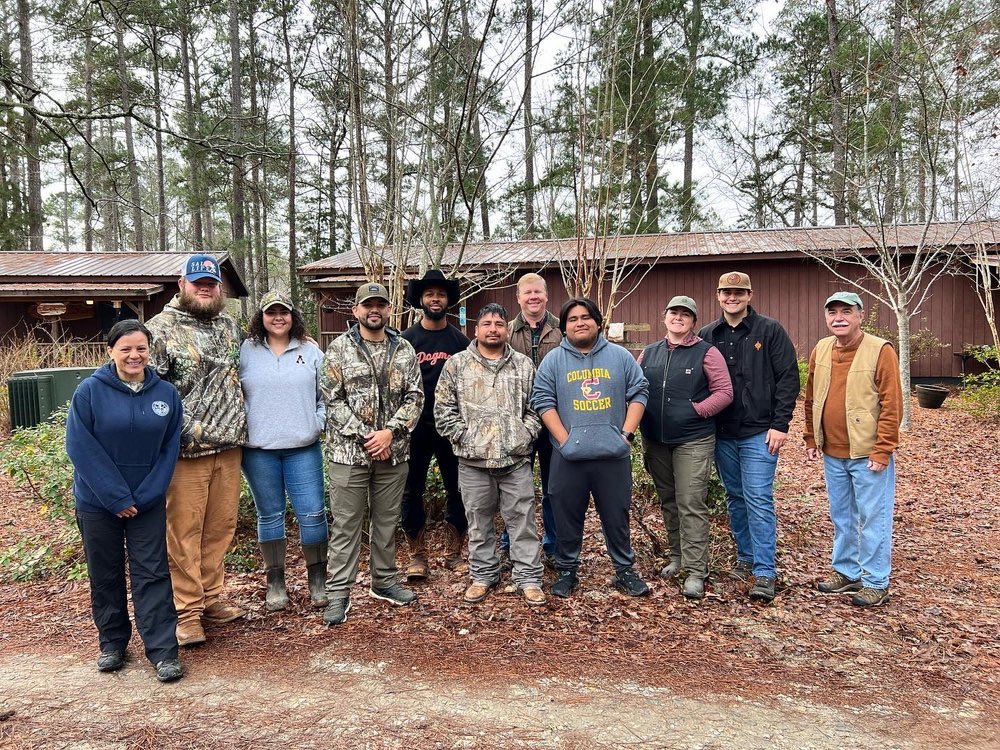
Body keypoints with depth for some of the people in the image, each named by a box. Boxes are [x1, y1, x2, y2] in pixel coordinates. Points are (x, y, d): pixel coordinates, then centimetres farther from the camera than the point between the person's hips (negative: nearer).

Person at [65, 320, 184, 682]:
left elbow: (170, 449, -2)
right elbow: (80, 447, -12)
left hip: (148, 502, 1)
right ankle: (112, 643, 30)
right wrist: (116, 498, -14)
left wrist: (144, 496, -11)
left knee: (152, 573, 2)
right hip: (97, 502, 0)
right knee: (105, 574, 13)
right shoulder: (90, 391, -10)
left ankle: (164, 650, 7)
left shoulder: (166, 393, -3)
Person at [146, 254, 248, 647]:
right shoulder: (161, 328, -4)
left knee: (220, 526, 12)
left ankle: (210, 598, 27)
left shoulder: (231, 328, 13)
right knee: (184, 531, 2)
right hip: (185, 450, -5)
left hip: (229, 447, 5)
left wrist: (241, 426, 17)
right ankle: (187, 611, 14)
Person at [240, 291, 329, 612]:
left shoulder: (311, 352, 6)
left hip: (303, 448, 0)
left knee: (312, 513, 0)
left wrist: (317, 424, -2)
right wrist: (242, 429, -3)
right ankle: (275, 581, 23)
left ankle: (318, 578, 17)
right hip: (258, 450, 0)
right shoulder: (245, 351, 4)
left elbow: (326, 395, 9)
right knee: (269, 515, 10)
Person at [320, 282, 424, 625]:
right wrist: (365, 437, -13)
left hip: (393, 451, 3)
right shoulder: (339, 349, -2)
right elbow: (332, 400, -7)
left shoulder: (405, 350, 6)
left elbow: (415, 397, 1)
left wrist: (390, 432, -12)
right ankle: (338, 593, 12)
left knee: (387, 519, 14)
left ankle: (384, 581, 29)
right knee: (346, 523, 3)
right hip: (348, 451, -3)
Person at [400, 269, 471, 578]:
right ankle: (417, 556, 16)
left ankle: (453, 553, 22)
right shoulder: (406, 339, 1)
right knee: (412, 491, 4)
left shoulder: (460, 340, 4)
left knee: (458, 490, 7)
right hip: (415, 426, -1)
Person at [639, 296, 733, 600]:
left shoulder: (706, 353, -3)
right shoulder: (649, 353, 11)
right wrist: (640, 420, 1)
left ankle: (695, 572, -1)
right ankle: (677, 556, 31)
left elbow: (724, 392, -6)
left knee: (691, 504, -7)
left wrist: (696, 410, -14)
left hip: (693, 441, -5)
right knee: (668, 501, 15)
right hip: (655, 441, 5)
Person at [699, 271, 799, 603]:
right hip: (722, 434, 5)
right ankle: (745, 557, 28)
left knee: (758, 499, -7)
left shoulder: (770, 330, -3)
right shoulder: (707, 335, 8)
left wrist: (780, 424, -11)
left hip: (759, 433, -4)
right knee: (735, 498, 14)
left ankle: (765, 573, -1)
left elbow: (788, 378, -6)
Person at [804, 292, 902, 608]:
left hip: (868, 454, -6)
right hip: (832, 453, 6)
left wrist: (882, 450, -17)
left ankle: (875, 582, 15)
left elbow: (891, 405, -14)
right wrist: (812, 440, 10)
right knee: (841, 516, 17)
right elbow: (811, 400, 12)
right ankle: (846, 572, 31)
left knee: (873, 518, 3)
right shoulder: (821, 350, 6)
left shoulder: (880, 351, -12)